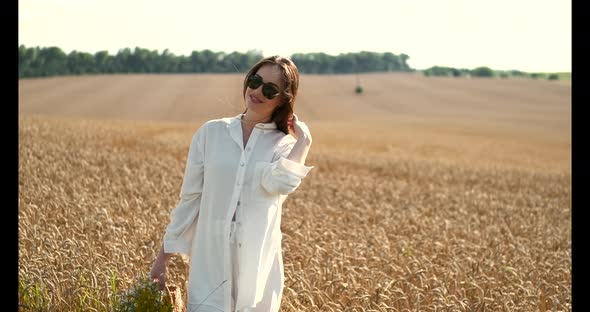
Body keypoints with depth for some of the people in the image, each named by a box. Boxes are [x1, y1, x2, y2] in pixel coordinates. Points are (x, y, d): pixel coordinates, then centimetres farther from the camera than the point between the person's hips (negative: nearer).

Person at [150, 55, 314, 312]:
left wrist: (304, 140, -10)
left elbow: (279, 183, -19)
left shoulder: (286, 144, 4)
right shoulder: (211, 133, 7)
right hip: (210, 258, 1)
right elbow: (190, 198, 10)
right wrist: (163, 255, 9)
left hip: (258, 260, 0)